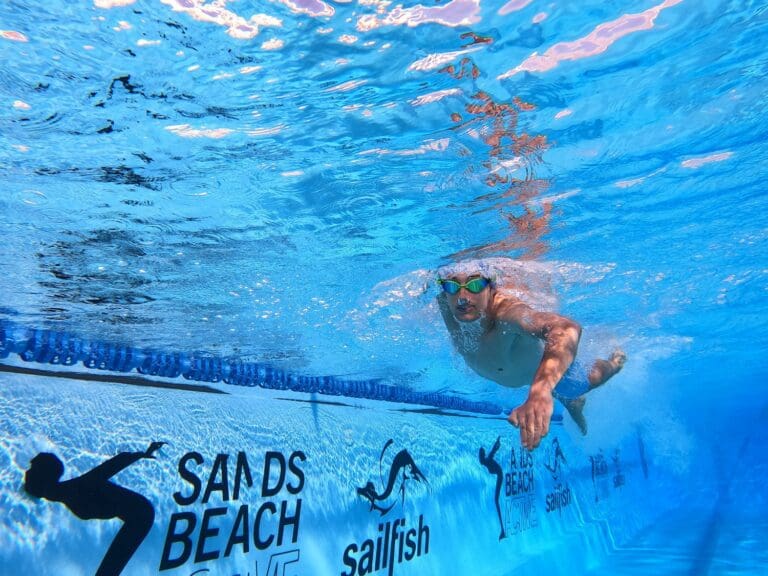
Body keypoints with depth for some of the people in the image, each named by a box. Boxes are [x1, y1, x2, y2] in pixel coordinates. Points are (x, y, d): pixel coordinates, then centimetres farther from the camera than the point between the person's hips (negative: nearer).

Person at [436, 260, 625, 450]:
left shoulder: (506, 310, -53)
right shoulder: (445, 304, -36)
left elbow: (567, 328, -72)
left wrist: (540, 392, -86)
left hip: (553, 368, -5)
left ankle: (614, 363, 62)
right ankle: (574, 404, 72)